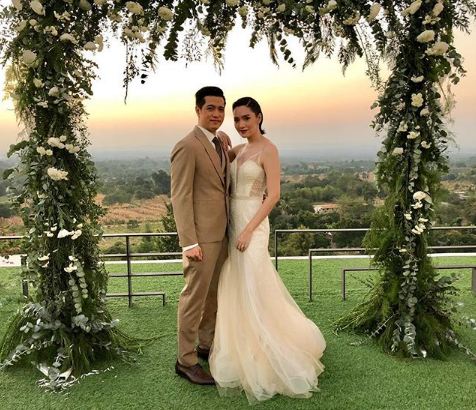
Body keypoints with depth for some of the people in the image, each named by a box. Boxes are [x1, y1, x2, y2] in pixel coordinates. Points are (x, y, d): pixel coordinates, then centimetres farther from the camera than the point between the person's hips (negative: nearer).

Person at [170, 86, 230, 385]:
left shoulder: (221, 143, 12)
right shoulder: (187, 147, -14)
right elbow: (180, 198, -17)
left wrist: (231, 227, 13)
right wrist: (190, 242, -20)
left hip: (222, 233, 9)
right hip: (202, 236, -8)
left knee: (215, 293, 18)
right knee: (195, 297, 0)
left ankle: (207, 344, 35)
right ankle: (186, 361, 14)